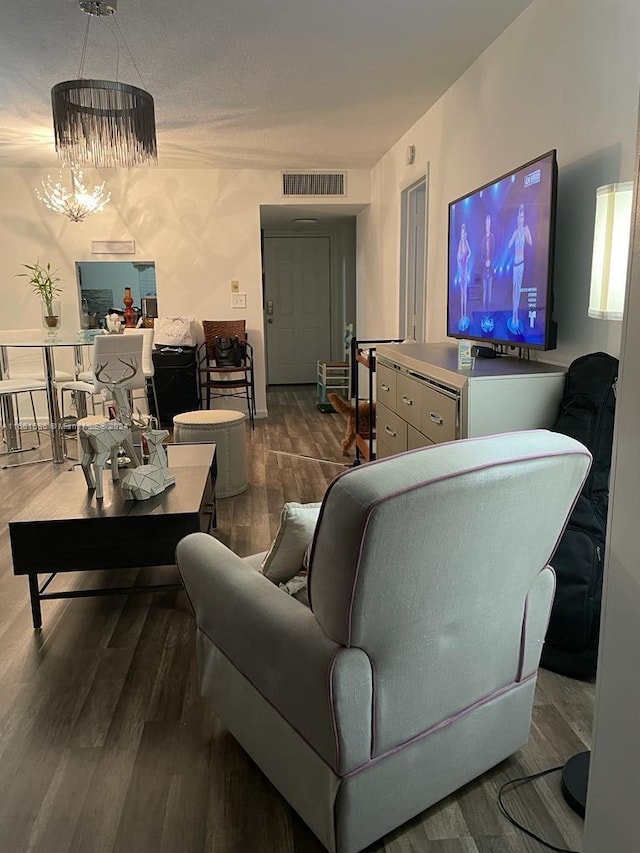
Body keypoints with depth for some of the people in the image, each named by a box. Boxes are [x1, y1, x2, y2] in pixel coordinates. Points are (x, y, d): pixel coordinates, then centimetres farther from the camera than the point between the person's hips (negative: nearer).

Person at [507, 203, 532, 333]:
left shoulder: (524, 230, 5)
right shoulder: (516, 232, -16)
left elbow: (530, 242, 2)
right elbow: (509, 246, -24)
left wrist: (528, 230, -4)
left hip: (522, 261, 7)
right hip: (516, 262, -7)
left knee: (519, 288, 12)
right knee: (515, 288, -3)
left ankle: (517, 319, 21)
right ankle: (513, 320, 3)